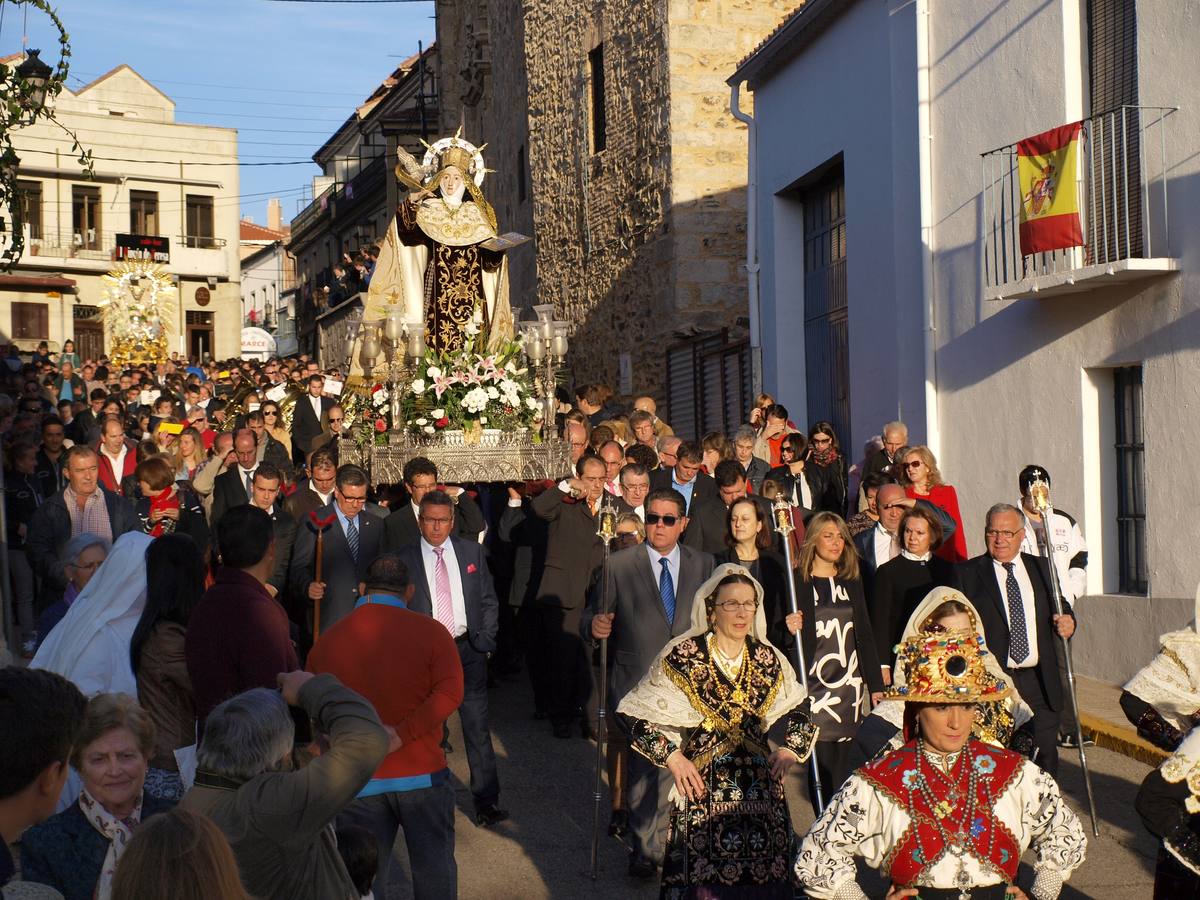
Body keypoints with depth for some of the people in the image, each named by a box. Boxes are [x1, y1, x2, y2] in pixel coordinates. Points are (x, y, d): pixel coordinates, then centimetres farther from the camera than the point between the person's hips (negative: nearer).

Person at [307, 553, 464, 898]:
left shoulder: (325, 642, 1)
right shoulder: (429, 631, -7)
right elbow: (449, 693, -20)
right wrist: (401, 734, -21)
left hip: (356, 780, 2)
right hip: (422, 774, -2)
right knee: (434, 870, 14)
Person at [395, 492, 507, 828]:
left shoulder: (472, 552, 6)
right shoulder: (404, 559, 0)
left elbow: (489, 601, 10)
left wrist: (483, 642, -1)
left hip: (468, 651, 1)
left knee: (477, 728, 0)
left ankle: (486, 800, 5)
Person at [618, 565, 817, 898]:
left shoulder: (768, 659, 7)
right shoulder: (684, 655, -5)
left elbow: (801, 713, 21)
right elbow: (636, 715, -3)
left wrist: (791, 750, 5)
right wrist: (672, 757, -9)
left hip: (762, 788, 3)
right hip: (703, 790, -3)